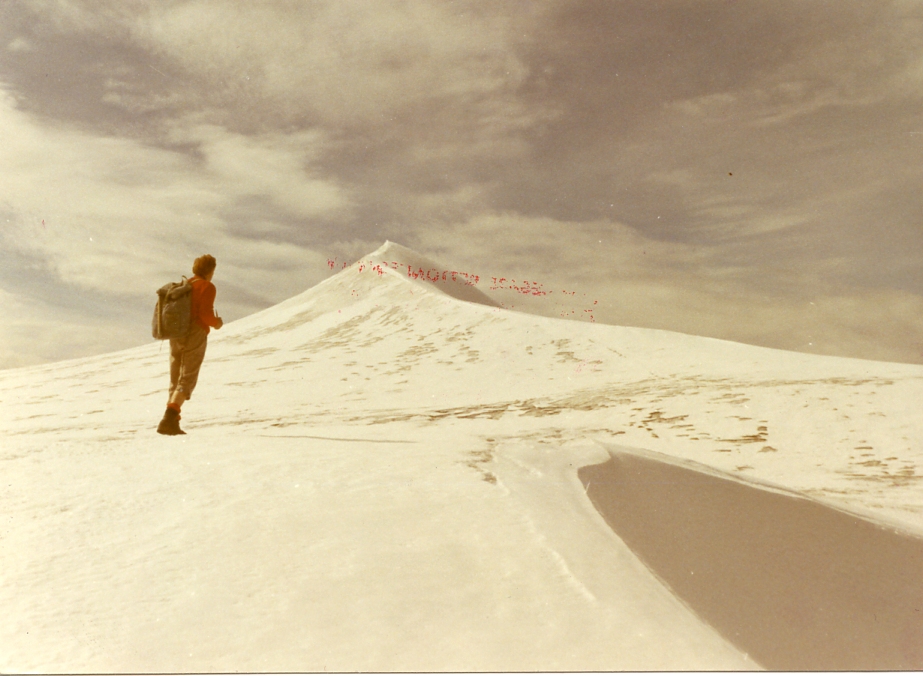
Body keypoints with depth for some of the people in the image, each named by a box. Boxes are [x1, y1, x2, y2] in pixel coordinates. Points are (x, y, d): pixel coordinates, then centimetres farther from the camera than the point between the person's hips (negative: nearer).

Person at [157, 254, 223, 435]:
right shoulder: (207, 287, -4)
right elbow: (205, 313, -16)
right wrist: (217, 323, 2)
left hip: (175, 336, 7)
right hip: (195, 336, -7)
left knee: (175, 381, 12)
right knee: (187, 380, -8)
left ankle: (171, 422, 7)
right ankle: (169, 419, -22)